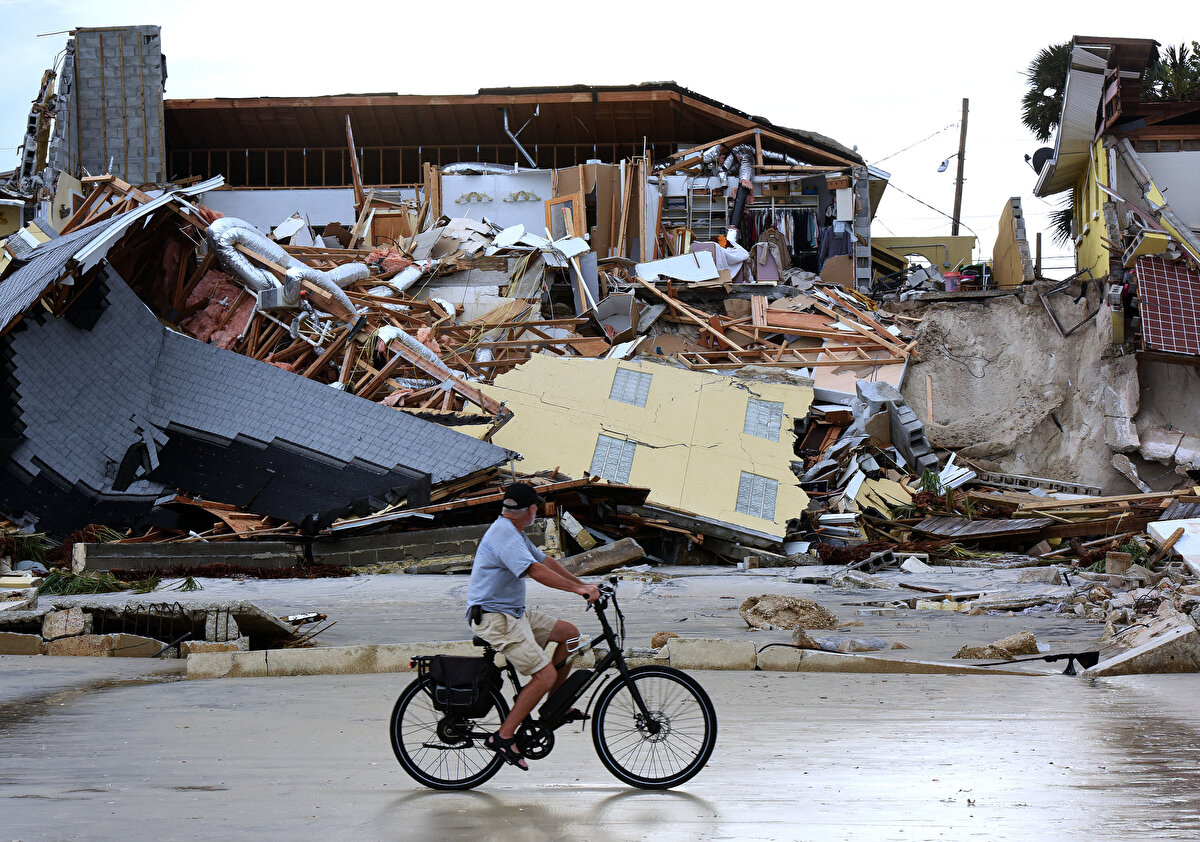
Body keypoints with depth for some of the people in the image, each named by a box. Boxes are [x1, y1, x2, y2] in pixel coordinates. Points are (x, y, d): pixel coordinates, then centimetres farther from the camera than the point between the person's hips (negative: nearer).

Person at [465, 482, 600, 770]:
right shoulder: (504, 534, -21)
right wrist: (577, 588, -30)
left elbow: (545, 561, 18)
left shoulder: (513, 532, 13)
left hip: (514, 613, 11)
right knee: (545, 674, -16)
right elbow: (536, 571, -31)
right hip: (495, 619, -11)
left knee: (569, 633, 12)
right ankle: (504, 736, -12)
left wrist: (583, 584, 12)